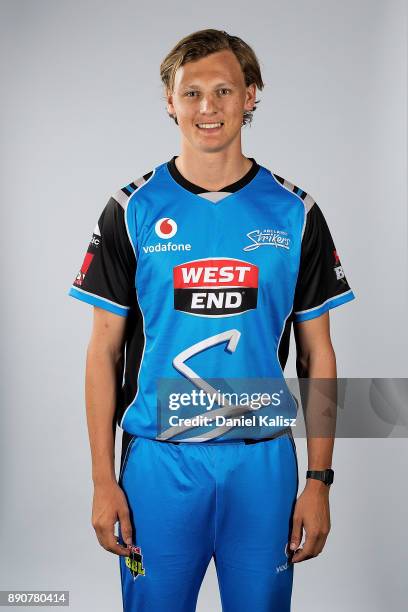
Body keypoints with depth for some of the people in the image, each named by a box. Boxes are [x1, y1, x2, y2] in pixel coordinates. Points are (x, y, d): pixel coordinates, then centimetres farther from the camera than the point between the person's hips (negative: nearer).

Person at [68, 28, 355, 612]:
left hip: (265, 461, 1)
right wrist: (103, 480, -3)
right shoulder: (132, 211, 0)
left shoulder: (295, 213, 2)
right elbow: (105, 351, 2)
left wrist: (319, 479, 0)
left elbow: (317, 354, 5)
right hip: (158, 460, -1)